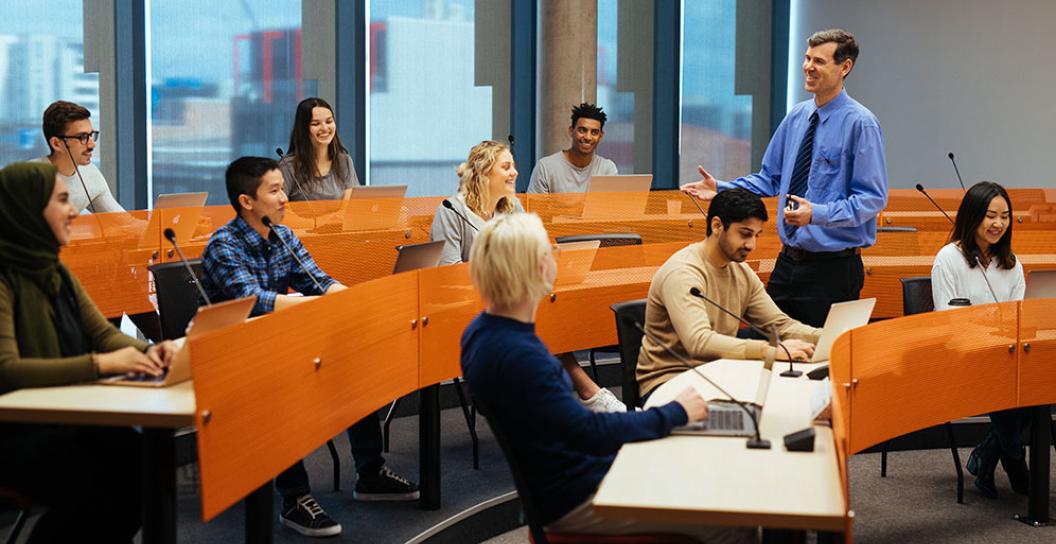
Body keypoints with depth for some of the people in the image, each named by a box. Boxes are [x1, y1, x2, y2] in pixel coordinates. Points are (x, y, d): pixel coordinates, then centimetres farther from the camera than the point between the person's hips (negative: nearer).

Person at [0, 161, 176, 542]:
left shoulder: (56, 273, 12)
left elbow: (103, 333, 11)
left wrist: (147, 353, -11)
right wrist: (101, 363, -29)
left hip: (68, 418, 7)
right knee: (97, 490, -27)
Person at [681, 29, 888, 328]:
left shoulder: (861, 123, -11)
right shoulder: (796, 116, 9)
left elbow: (872, 199, -14)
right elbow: (770, 178, 15)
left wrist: (817, 213, -27)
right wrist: (720, 189, 2)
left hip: (833, 267, -6)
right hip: (788, 262, 6)